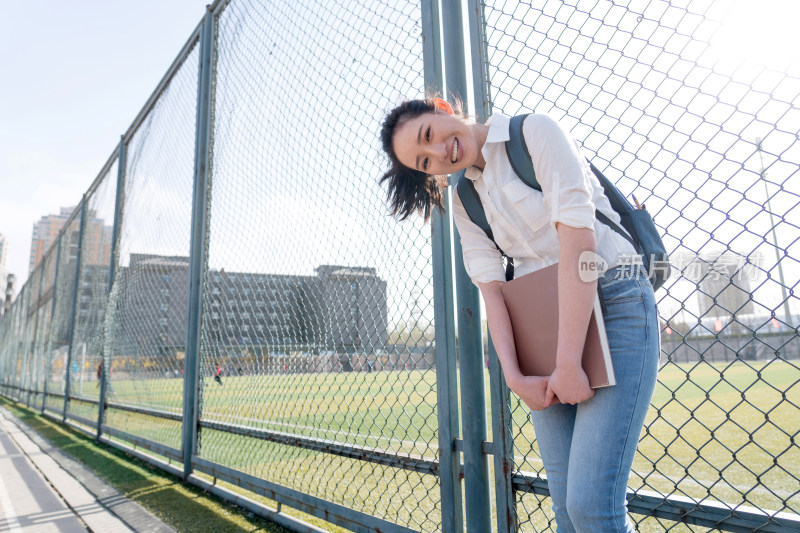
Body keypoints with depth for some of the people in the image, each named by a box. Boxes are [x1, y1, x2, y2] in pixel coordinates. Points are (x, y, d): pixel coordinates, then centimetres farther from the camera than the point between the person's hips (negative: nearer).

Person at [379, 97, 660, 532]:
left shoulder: (535, 131, -6)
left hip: (614, 305, -5)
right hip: (544, 326, 5)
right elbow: (490, 286, 3)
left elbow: (577, 238, -17)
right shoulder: (464, 201, 11)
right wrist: (514, 377, -9)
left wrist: (569, 363, -20)